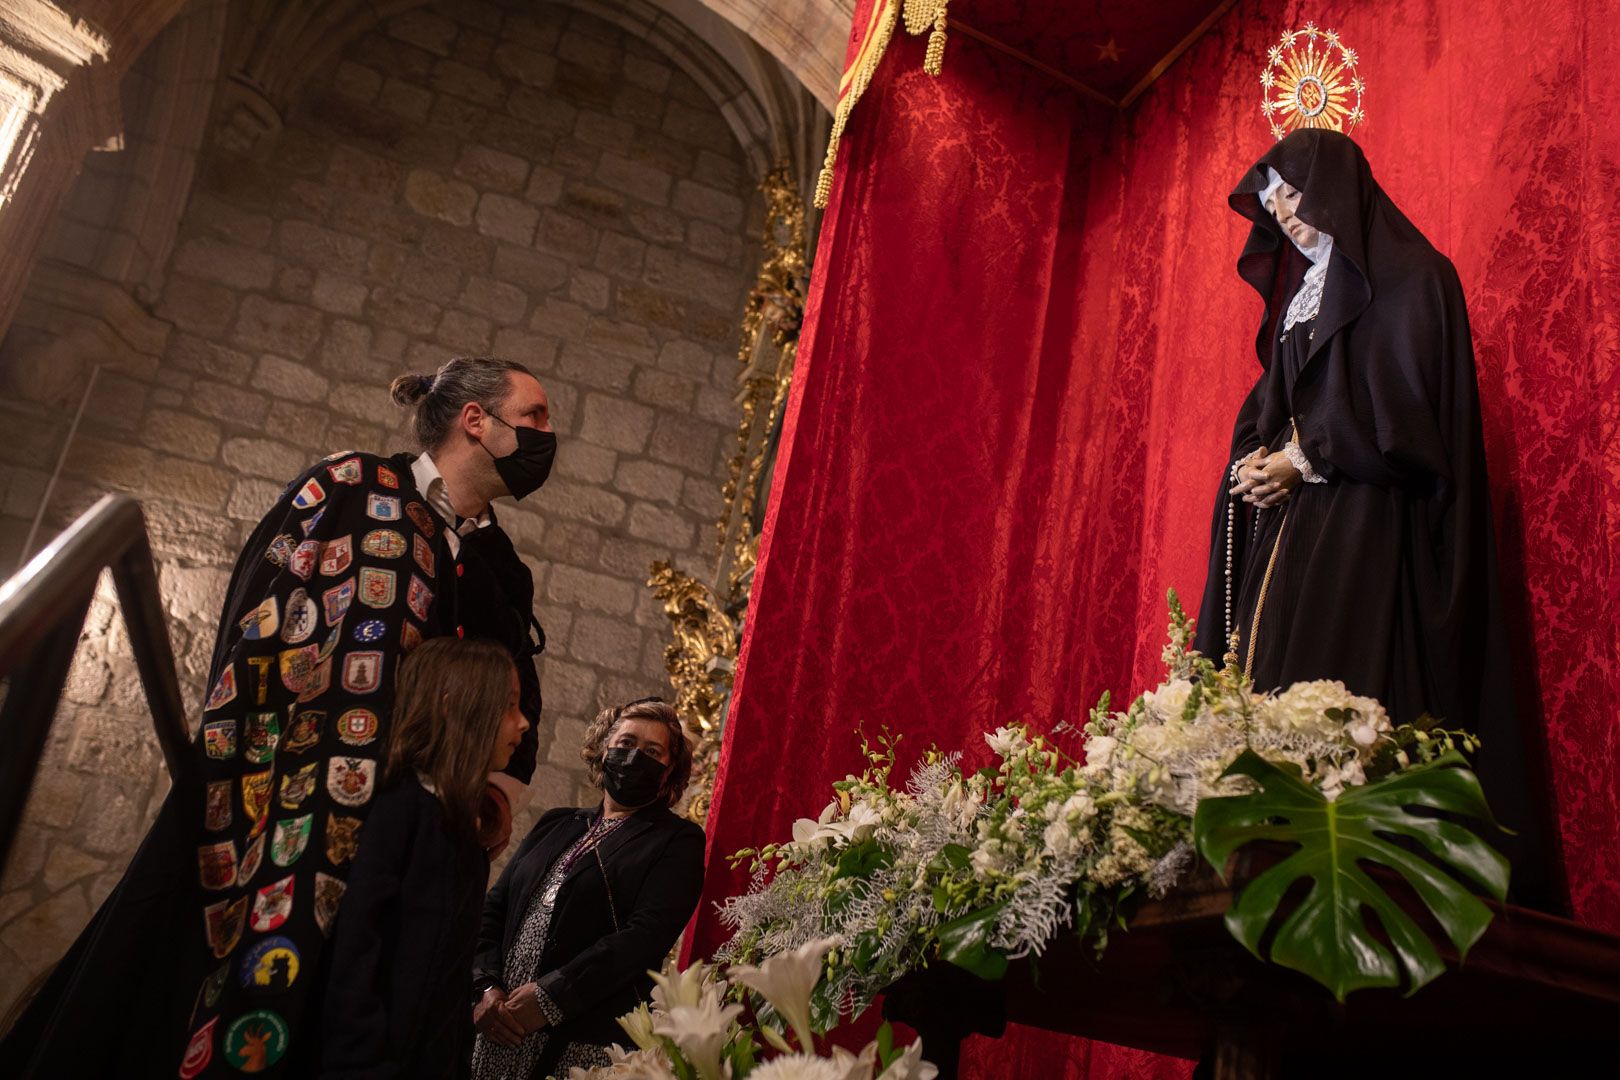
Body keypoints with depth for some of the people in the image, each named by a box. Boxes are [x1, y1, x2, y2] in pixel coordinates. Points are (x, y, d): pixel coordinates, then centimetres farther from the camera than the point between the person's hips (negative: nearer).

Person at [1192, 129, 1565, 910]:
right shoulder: (1303, 290, 24)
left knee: (1343, 690, -19)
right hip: (1294, 521, 7)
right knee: (1271, 683, -4)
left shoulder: (1409, 280, 1)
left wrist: (1303, 459, -10)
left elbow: (1404, 412, -10)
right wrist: (1260, 458, 0)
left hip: (1368, 522, -7)